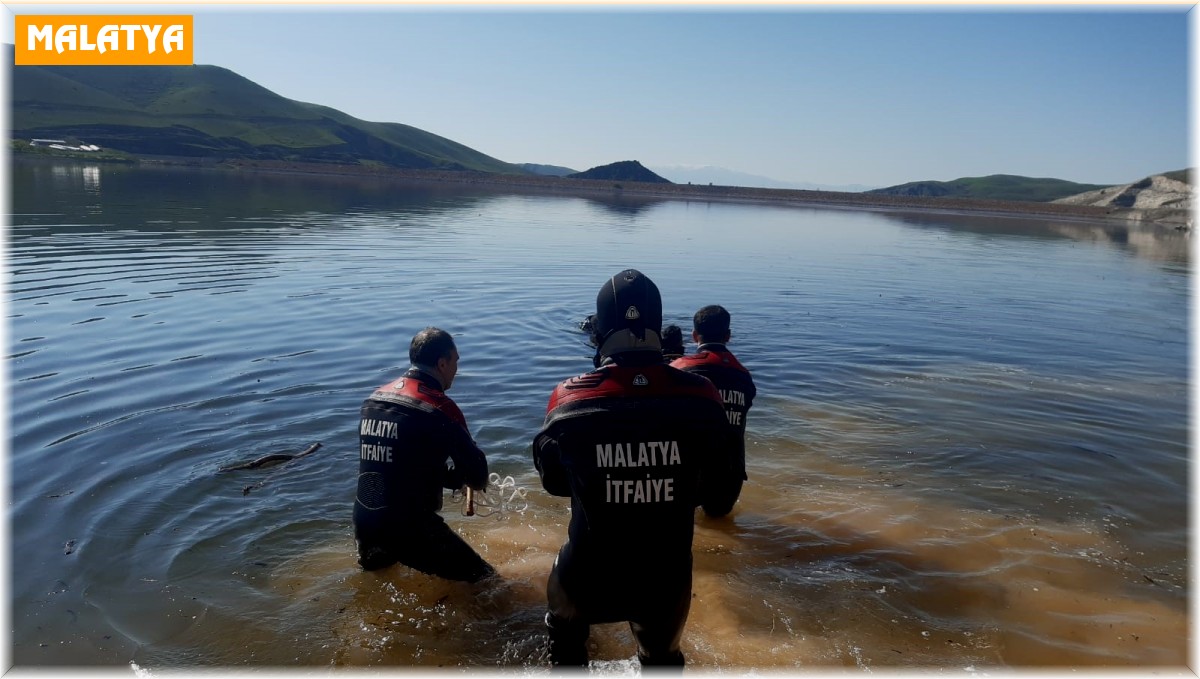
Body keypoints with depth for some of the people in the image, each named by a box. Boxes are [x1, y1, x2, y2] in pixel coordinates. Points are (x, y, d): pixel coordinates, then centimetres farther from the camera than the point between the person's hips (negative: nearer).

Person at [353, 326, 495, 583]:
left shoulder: (374, 399, 7)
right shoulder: (438, 408, -14)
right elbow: (478, 477, -8)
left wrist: (456, 478, 17)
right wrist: (467, 478, 17)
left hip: (363, 523, 8)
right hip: (410, 529, -8)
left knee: (374, 566, 39)